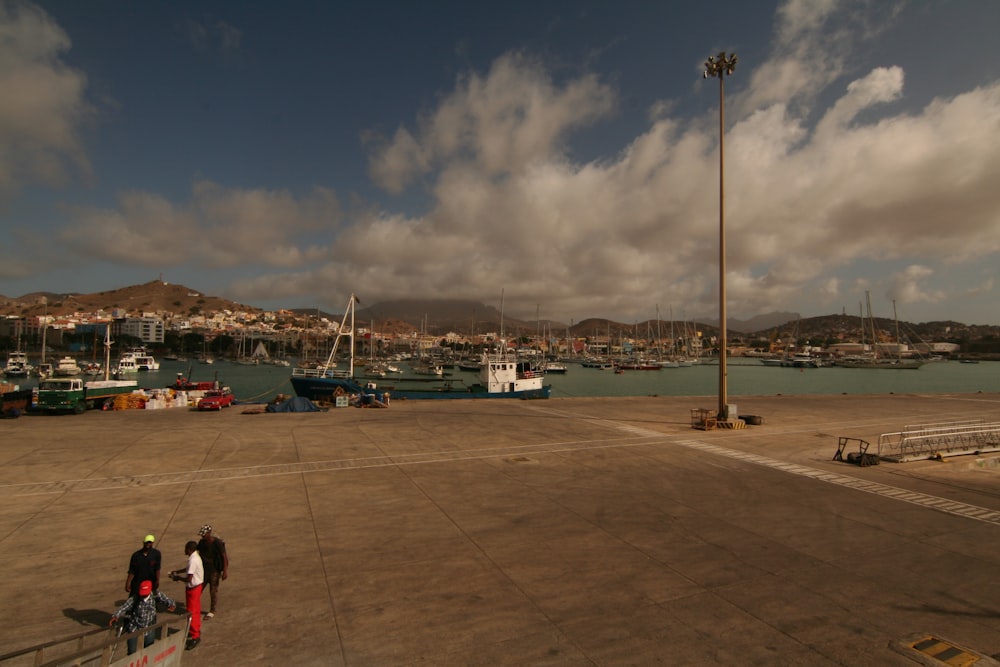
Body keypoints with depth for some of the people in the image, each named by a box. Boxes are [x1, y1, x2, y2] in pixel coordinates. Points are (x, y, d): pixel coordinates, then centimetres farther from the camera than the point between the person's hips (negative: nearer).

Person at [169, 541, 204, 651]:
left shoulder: (193, 560, -28)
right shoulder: (195, 557, 2)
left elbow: (189, 578, -27)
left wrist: (178, 578, -10)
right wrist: (177, 571, 17)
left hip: (193, 588, -10)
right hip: (197, 586, 10)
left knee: (192, 612, -1)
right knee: (196, 610, 22)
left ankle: (195, 636, 6)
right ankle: (196, 631, 37)